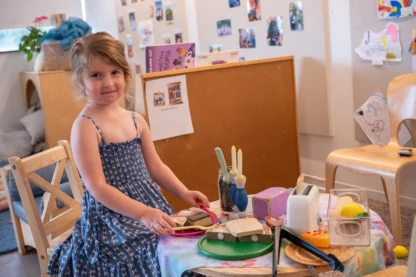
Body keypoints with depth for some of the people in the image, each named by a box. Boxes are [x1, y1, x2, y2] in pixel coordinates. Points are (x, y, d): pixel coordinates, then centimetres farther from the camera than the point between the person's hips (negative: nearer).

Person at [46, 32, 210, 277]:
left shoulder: (136, 120, 6)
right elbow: (97, 187, -18)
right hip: (111, 218, -6)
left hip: (150, 207, 6)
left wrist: (184, 193, 3)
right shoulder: (85, 126, -13)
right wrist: (143, 213, -24)